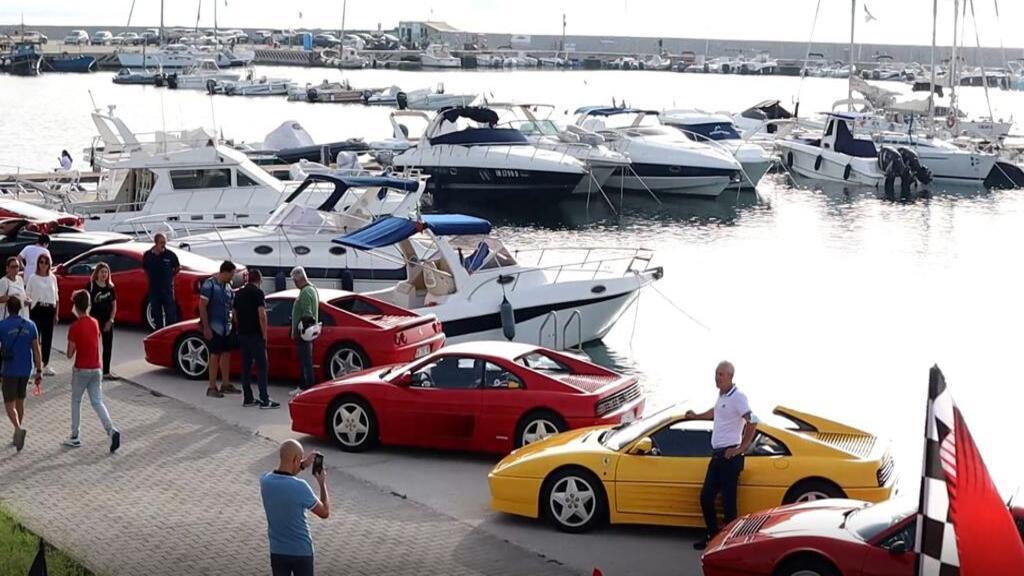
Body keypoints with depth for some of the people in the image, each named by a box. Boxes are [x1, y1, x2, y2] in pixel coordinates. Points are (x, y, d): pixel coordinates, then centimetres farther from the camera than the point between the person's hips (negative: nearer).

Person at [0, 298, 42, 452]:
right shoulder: (30, 325, 0)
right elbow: (36, 350, 0)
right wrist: (39, 371, 5)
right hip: (26, 370, 4)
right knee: (20, 401, 18)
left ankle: (19, 428, -26)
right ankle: (17, 435, 25)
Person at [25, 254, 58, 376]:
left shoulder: (52, 278, 9)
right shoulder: (33, 278, -2)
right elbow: (27, 296, -2)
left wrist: (56, 313, 10)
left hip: (49, 310, 4)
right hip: (37, 310, -4)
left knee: (48, 338, 6)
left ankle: (45, 364, 15)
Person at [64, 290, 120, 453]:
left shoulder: (75, 327, -14)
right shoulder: (95, 323, 5)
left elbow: (70, 354, -12)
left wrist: (72, 350, 8)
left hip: (81, 370, -5)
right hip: (96, 369, 5)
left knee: (76, 402, 12)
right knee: (97, 402, 6)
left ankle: (74, 437, 16)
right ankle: (112, 430, -15)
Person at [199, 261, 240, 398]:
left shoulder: (227, 286, 10)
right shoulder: (209, 284, -13)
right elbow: (202, 306, -16)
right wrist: (206, 328, -19)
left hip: (226, 327, 8)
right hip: (213, 326, -8)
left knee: (226, 353, 12)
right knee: (215, 355, -5)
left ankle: (225, 384, 22)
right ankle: (212, 388, 1)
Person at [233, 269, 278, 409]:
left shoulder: (239, 294, 13)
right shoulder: (257, 293, -11)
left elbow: (235, 315, 18)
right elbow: (262, 315, -16)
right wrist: (264, 335, -11)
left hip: (242, 335, 7)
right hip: (255, 335, -7)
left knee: (246, 366, 10)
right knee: (262, 366, -6)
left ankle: (247, 398, 11)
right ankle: (264, 400, -10)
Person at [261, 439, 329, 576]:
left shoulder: (265, 481, -10)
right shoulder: (300, 487, -25)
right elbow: (325, 512, -9)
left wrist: (302, 466, 12)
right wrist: (323, 483, 2)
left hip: (277, 551, 4)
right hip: (301, 552, -4)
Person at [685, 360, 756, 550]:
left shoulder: (737, 397, -13)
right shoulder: (721, 396, 14)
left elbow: (752, 422, -21)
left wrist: (741, 448, -19)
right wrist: (696, 416, 45)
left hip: (730, 456, -9)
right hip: (717, 455, 9)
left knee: (728, 501, -6)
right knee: (706, 497, 11)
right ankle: (712, 536, 23)